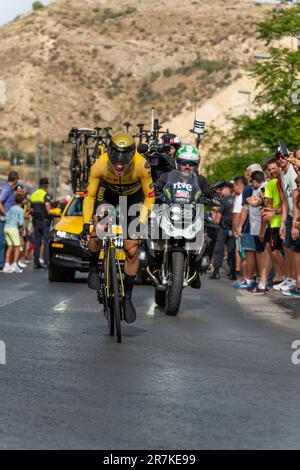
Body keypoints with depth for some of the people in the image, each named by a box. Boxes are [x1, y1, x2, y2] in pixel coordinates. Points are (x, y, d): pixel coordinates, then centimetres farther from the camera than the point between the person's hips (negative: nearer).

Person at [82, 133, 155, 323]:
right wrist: (86, 224, -27)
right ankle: (94, 266, 5)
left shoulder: (141, 166, -36)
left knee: (132, 249, -6)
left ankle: (128, 296, 9)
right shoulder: (100, 166, -34)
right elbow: (90, 196, -20)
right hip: (109, 195, 1)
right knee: (96, 231, -25)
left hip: (134, 197, -1)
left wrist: (141, 222, -30)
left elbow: (150, 196, -22)